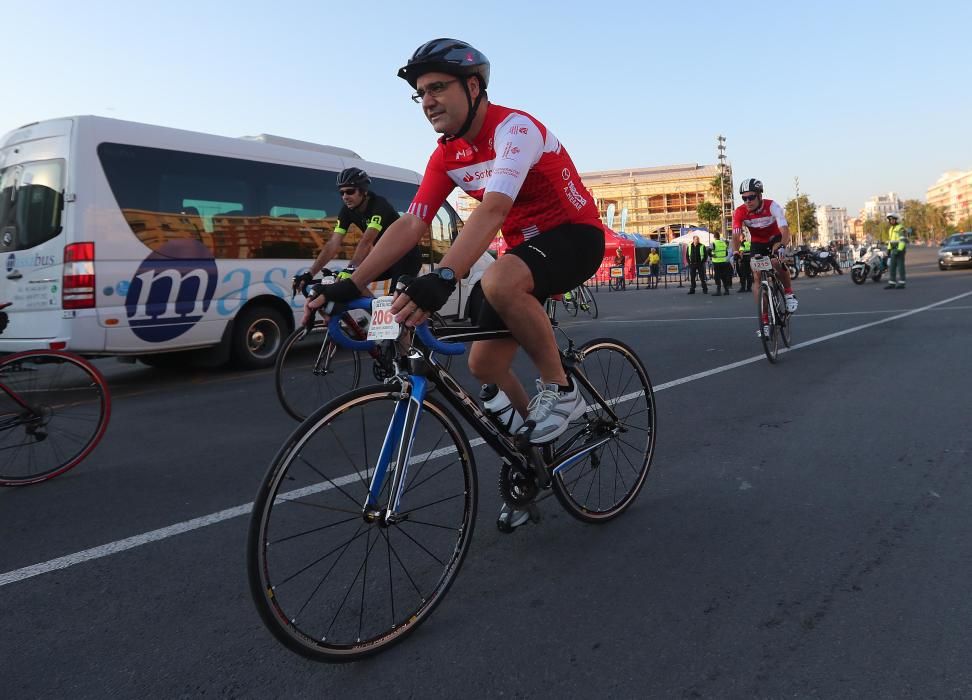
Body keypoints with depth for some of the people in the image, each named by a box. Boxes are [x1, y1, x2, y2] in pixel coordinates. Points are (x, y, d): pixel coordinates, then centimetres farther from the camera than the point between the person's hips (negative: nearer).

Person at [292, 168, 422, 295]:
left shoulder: (379, 205, -26)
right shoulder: (347, 211, -7)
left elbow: (366, 241, -40)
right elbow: (333, 244, -14)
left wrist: (351, 269, -53)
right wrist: (309, 274, -25)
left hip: (407, 256, -7)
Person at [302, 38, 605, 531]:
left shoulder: (514, 128, -23)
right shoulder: (447, 156, 1)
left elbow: (493, 209, -39)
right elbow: (410, 224, -6)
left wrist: (443, 278, -54)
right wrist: (350, 285, -17)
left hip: (575, 235, -8)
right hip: (525, 245, 8)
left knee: (498, 282, -38)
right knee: (484, 364, 1)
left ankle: (560, 391, -18)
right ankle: (535, 443, 24)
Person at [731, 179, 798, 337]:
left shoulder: (772, 206, -30)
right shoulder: (740, 212, -24)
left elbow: (785, 230, -38)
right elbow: (736, 236, -29)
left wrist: (782, 246, -58)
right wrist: (735, 252, -50)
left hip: (776, 240, -3)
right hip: (757, 243, 3)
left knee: (776, 262, -33)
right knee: (757, 277, -10)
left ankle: (789, 292, -4)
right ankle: (765, 321, -4)